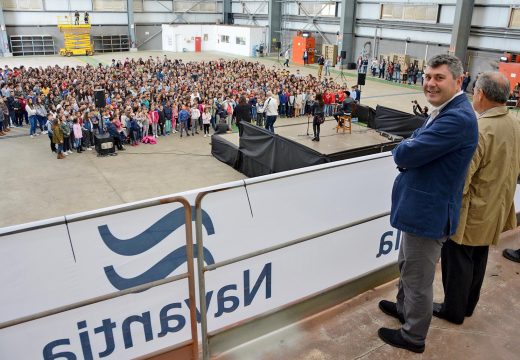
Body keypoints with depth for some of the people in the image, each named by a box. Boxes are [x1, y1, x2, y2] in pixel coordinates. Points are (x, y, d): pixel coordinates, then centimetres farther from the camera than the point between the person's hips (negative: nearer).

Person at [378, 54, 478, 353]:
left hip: (429, 212, -10)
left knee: (419, 279, 9)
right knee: (407, 266, 28)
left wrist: (403, 150, -6)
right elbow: (414, 148, 12)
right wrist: (409, 151, -8)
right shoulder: (446, 111, 10)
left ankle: (413, 336, 28)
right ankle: (404, 308, 50)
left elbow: (405, 154, -27)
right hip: (420, 206, 10)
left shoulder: (458, 118, -25)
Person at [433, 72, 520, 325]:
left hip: (470, 213, -8)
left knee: (458, 262, 9)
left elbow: (460, 179, -26)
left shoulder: (478, 130, -27)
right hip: (494, 210, 8)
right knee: (478, 260, 21)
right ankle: (468, 305, 39)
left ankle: (453, 310, 25)